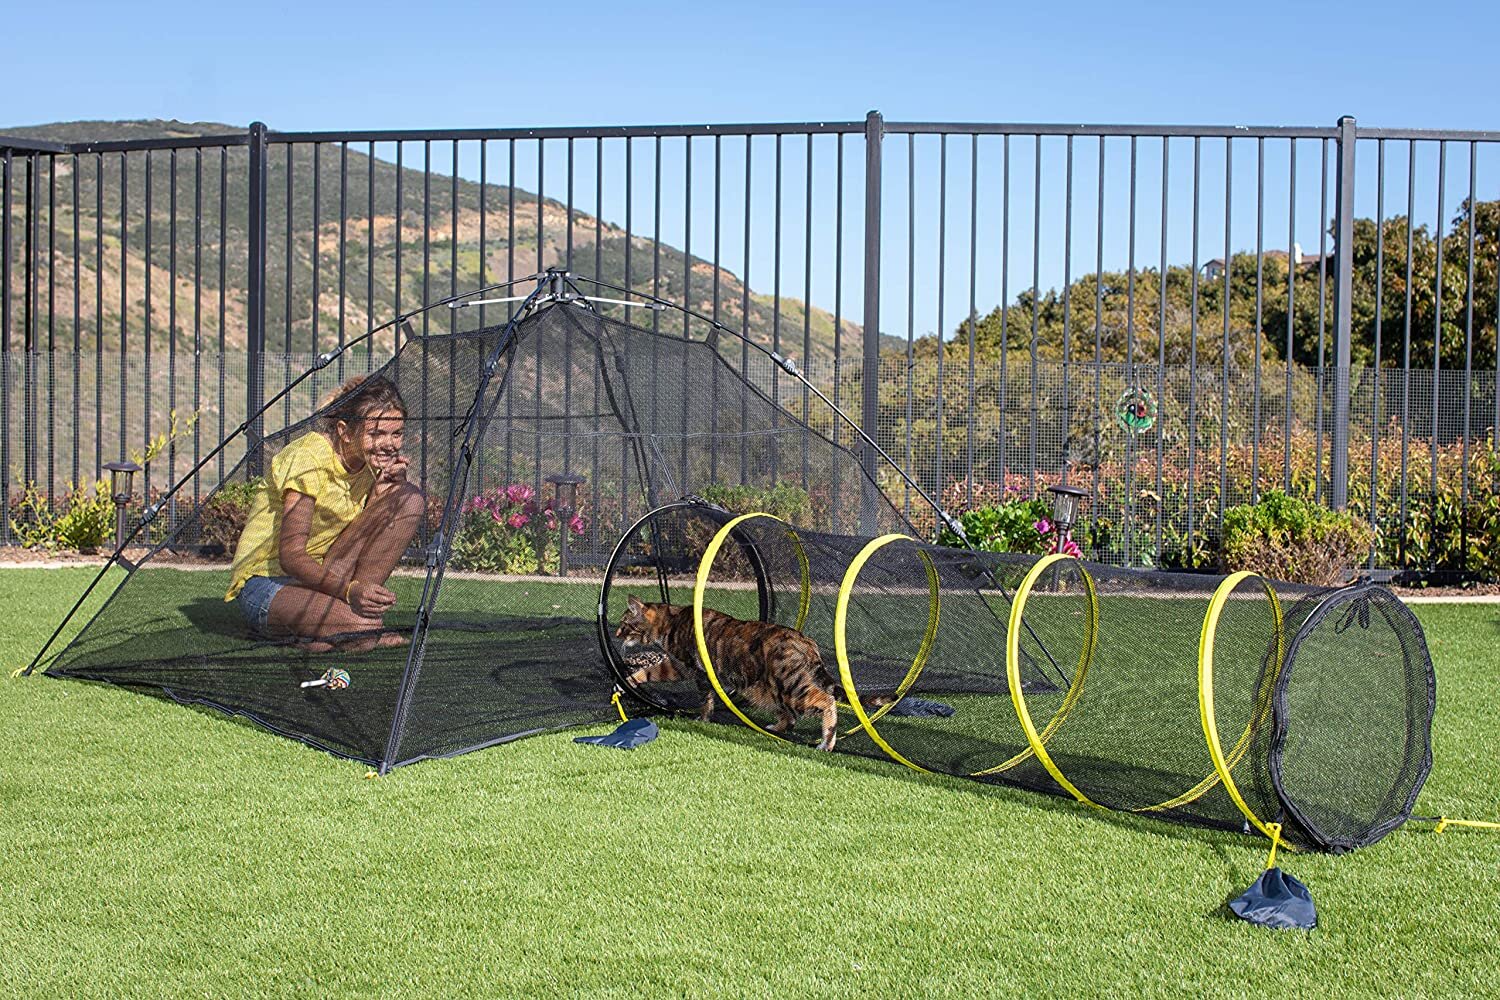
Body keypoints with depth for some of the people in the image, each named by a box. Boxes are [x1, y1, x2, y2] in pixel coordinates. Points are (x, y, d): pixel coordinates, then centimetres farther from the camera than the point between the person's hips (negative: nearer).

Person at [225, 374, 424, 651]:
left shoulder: (375, 459, 2)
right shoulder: (308, 458, -21)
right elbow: (291, 557, -27)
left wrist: (386, 487, -16)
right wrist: (350, 591, -41)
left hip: (321, 574, 8)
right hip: (266, 584, -8)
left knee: (411, 498, -11)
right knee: (366, 622, -37)